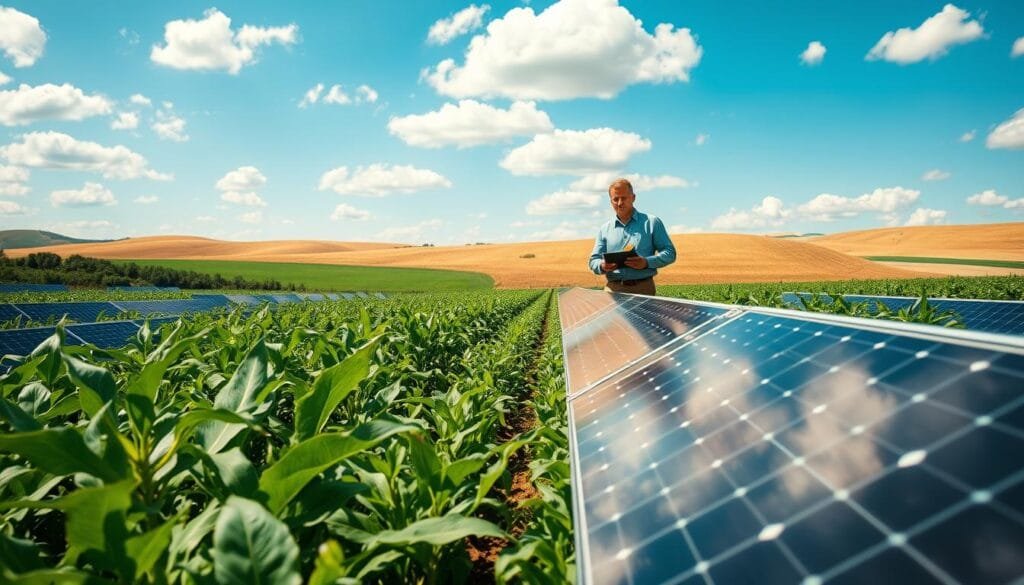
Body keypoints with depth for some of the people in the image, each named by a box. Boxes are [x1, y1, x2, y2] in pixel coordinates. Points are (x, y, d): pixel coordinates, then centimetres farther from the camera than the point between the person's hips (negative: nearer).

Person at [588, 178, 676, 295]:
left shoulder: (652, 223, 9)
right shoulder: (605, 229, 16)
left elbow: (670, 253, 6)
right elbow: (594, 260, 15)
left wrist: (647, 262, -12)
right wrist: (602, 266, -9)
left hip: (643, 289, -1)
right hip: (613, 289, 1)